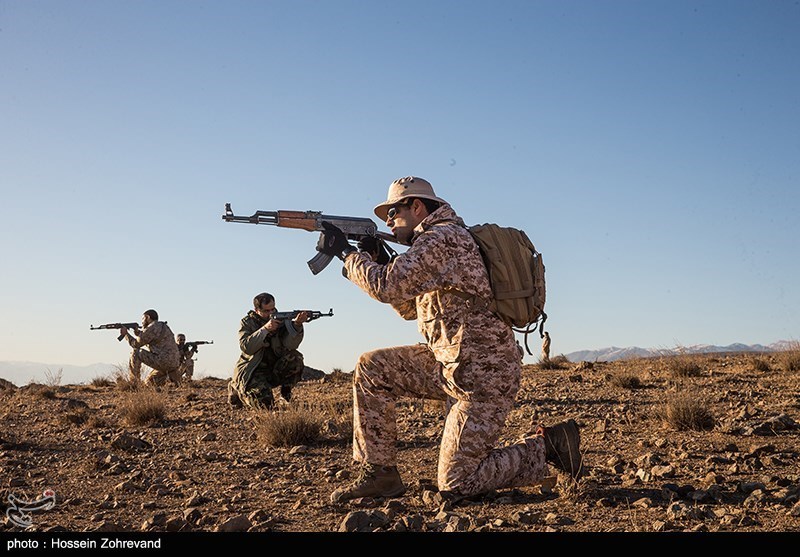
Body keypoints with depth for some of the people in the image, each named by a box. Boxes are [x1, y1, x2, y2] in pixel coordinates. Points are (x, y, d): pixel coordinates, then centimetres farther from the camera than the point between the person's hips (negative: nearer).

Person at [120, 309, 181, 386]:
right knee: (148, 382, 21)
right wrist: (138, 334, 18)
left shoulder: (152, 327, -8)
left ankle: (134, 382, 0)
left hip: (163, 361, -9)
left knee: (135, 353, -1)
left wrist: (126, 334, 12)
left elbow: (136, 344, -1)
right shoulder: (162, 326, 21)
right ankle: (171, 377, 7)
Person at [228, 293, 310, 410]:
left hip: (276, 370, 2)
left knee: (295, 358, -27)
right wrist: (265, 329, -29)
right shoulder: (247, 322, -5)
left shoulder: (281, 320, -3)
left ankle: (285, 392, -1)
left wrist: (297, 325, -35)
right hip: (252, 371, -2)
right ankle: (236, 389, 10)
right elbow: (246, 347, -22)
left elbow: (290, 345, -18)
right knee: (265, 404, -23)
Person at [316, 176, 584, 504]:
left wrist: (345, 253, -8)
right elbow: (410, 308, 23)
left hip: (483, 374, -10)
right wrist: (377, 260, 12)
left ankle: (545, 446, 7)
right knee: (372, 368, 6)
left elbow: (388, 287, -23)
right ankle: (379, 474, 10)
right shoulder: (434, 242, 17)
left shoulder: (441, 237, -15)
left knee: (454, 485, -6)